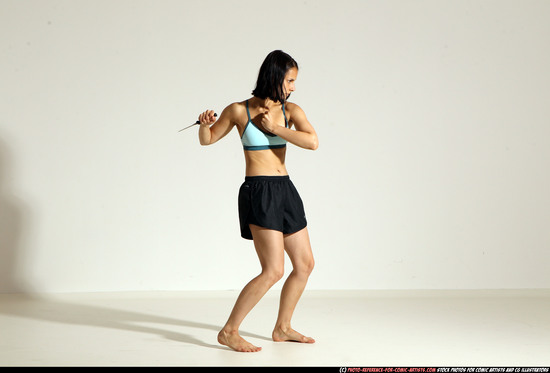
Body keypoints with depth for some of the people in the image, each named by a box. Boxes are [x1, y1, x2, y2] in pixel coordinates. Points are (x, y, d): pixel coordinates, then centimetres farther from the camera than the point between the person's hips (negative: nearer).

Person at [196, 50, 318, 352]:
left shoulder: (290, 110, 5)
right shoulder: (239, 110, -4)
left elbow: (312, 141, -11)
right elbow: (207, 140, 7)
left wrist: (275, 127, -13)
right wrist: (205, 123, -14)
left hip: (284, 190, 7)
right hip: (258, 191, -7)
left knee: (305, 263, 13)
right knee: (273, 270, -16)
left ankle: (282, 328, 28)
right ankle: (229, 331, -5)